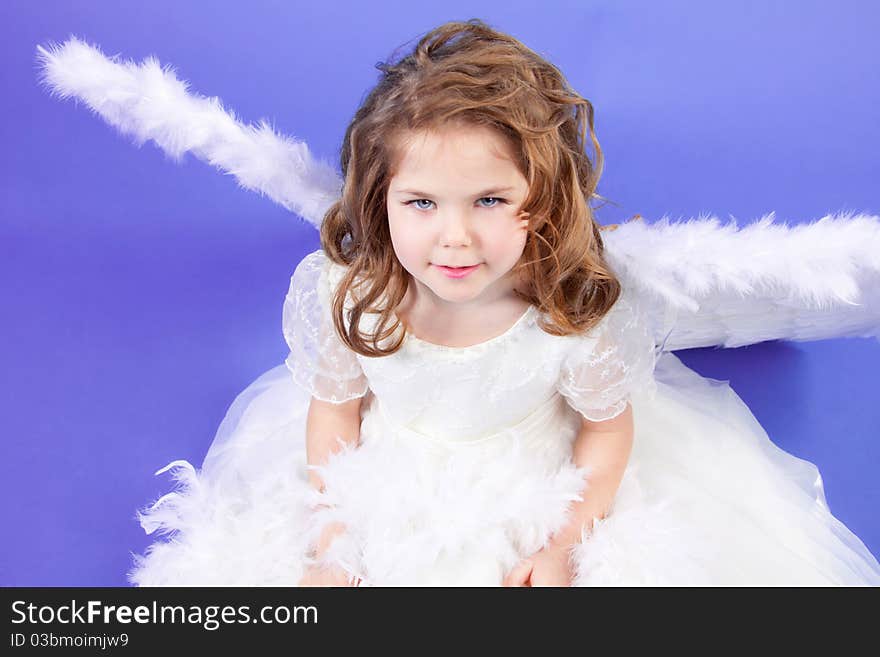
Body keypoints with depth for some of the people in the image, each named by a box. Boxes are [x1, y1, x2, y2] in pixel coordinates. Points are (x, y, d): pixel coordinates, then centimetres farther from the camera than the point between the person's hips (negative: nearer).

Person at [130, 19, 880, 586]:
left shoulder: (581, 312, -29)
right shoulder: (347, 296, -25)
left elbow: (607, 427, -10)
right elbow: (333, 409, -8)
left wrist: (559, 548, -10)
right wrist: (330, 545, -7)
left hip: (534, 497, -1)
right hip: (386, 491, 2)